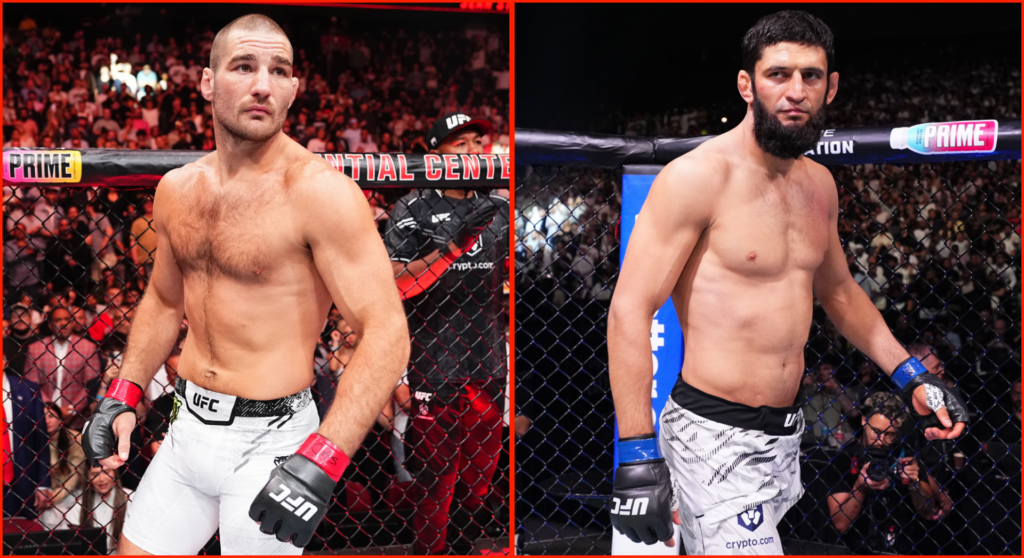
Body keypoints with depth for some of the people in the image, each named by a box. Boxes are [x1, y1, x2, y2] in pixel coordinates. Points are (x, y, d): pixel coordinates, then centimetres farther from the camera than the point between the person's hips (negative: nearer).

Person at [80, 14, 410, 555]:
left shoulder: (319, 190, -17)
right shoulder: (177, 188, 6)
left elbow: (386, 332, -21)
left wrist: (321, 462, -29)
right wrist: (123, 395, 11)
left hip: (269, 442, -6)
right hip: (188, 428, 6)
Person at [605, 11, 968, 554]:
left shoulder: (819, 183, 9)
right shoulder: (697, 176, -14)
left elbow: (838, 291, 25)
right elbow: (630, 310, -17)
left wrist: (909, 375, 16)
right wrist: (637, 455, -21)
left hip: (786, 432, 7)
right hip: (713, 438, -7)